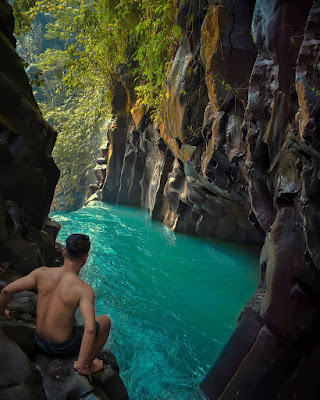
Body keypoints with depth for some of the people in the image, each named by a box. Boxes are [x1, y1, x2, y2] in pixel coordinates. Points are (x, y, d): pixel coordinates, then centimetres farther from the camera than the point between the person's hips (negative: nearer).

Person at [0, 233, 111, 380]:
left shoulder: (42, 272, -15)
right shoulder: (84, 290, -27)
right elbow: (90, 329, -36)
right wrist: (81, 364, -26)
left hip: (40, 342, 5)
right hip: (63, 348, -5)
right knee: (105, 321, 15)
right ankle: (88, 365, 22)